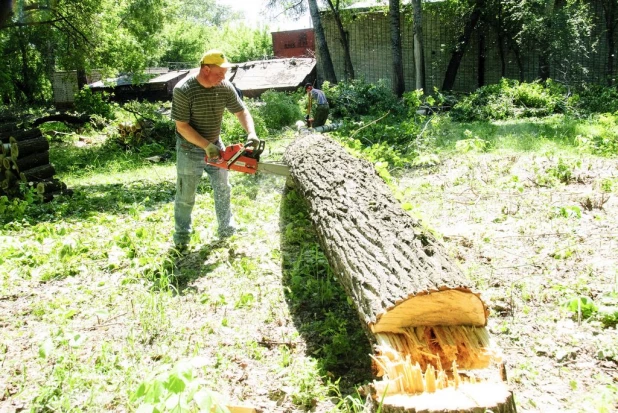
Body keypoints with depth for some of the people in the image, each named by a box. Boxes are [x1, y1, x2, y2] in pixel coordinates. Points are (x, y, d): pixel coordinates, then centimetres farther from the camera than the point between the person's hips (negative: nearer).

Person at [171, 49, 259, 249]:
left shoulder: (225, 87, -11)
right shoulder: (183, 90, -25)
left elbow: (241, 111, -3)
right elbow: (182, 126, -23)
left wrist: (251, 133, -21)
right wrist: (207, 146, -28)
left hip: (215, 146, 5)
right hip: (190, 150, -5)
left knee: (223, 189, 12)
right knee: (186, 196, 6)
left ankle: (227, 229, 28)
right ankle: (182, 236, 21)